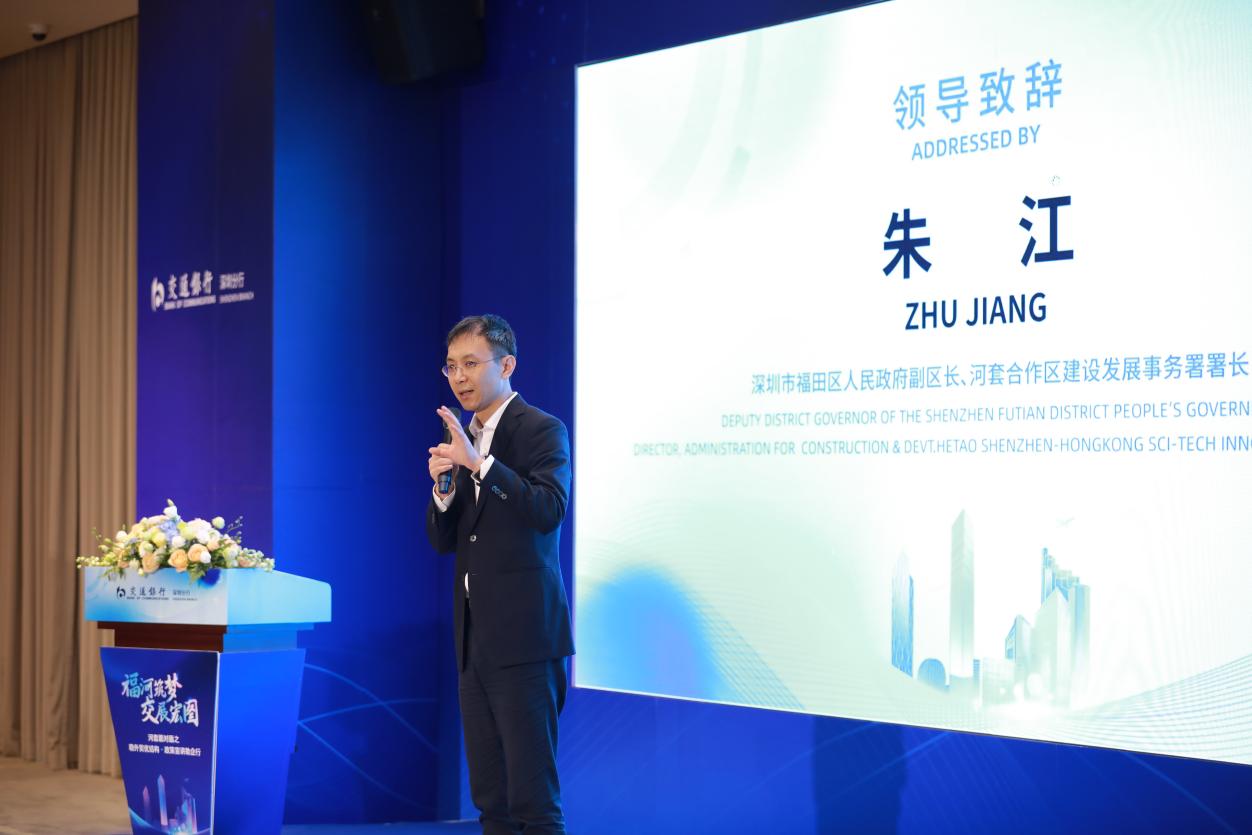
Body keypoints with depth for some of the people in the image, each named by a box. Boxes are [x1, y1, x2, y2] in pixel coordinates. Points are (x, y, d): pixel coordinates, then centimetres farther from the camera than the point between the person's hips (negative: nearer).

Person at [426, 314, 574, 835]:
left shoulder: (541, 430, -6)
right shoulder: (463, 440, 16)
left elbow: (550, 510, -21)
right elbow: (443, 541, 14)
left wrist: (479, 463, -27)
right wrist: (443, 486, -4)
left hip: (522, 634, -8)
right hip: (474, 635, 8)